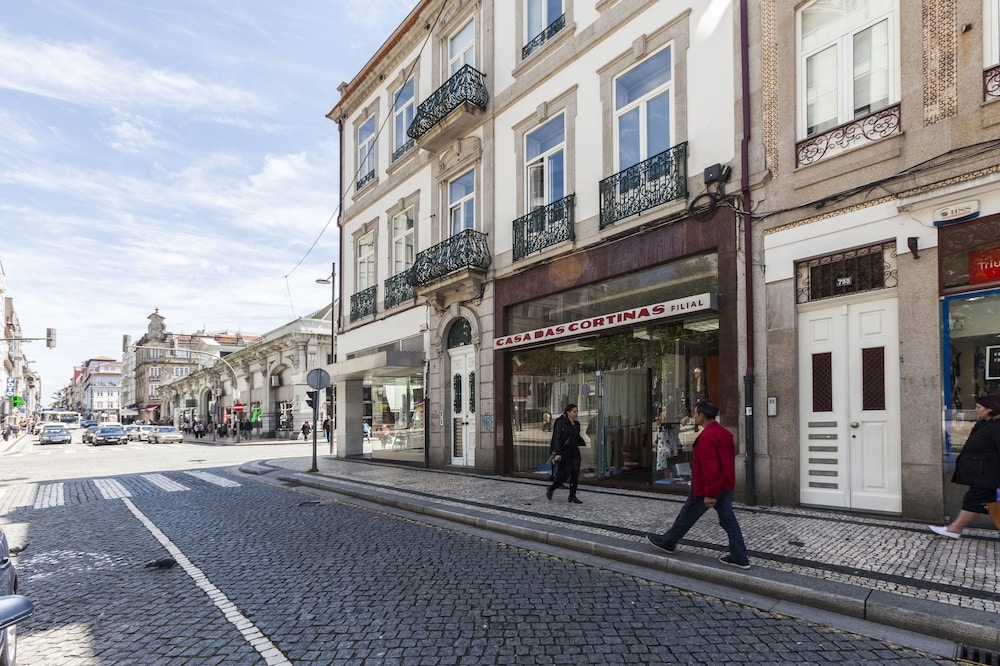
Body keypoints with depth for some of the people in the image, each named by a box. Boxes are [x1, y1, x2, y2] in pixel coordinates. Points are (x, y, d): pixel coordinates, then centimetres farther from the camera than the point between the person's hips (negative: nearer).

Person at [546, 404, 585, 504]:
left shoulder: (577, 424, 7)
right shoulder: (561, 423, -12)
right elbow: (556, 439, -15)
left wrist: (585, 445, 8)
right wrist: (558, 453, -22)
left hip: (574, 452, 6)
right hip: (564, 452, -6)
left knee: (575, 473, 2)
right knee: (566, 474, -5)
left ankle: (572, 496, 12)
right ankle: (550, 490, 17)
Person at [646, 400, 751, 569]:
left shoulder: (706, 437, -24)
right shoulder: (724, 433, 7)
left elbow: (710, 467, -27)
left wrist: (709, 494, -23)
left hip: (706, 487, -8)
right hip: (725, 486, 8)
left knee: (687, 515, 8)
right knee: (728, 519, 11)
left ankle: (667, 542, 24)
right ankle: (739, 557, 13)